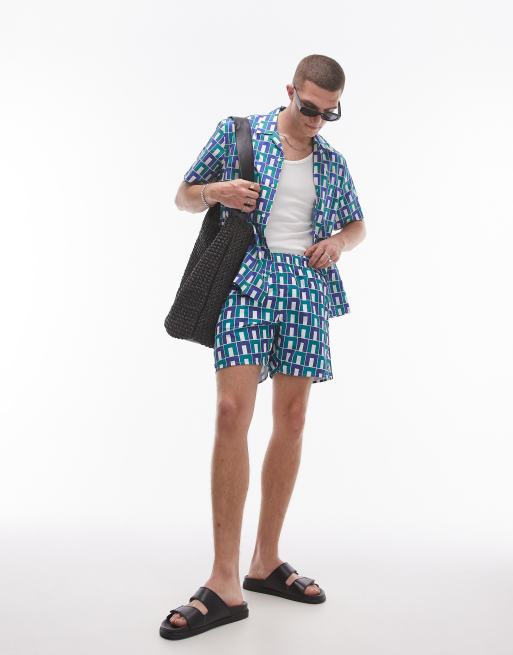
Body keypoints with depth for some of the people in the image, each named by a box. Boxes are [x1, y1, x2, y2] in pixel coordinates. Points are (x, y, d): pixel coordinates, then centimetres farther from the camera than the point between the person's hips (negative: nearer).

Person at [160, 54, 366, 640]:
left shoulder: (332, 162, 17)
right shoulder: (237, 134, 7)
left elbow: (356, 224, 27)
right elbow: (184, 197, 12)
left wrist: (339, 241, 3)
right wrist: (215, 191, -11)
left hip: (307, 288, 4)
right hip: (247, 279, -4)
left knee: (292, 418, 2)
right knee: (233, 410, -19)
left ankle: (265, 561, 16)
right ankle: (225, 583, -14)